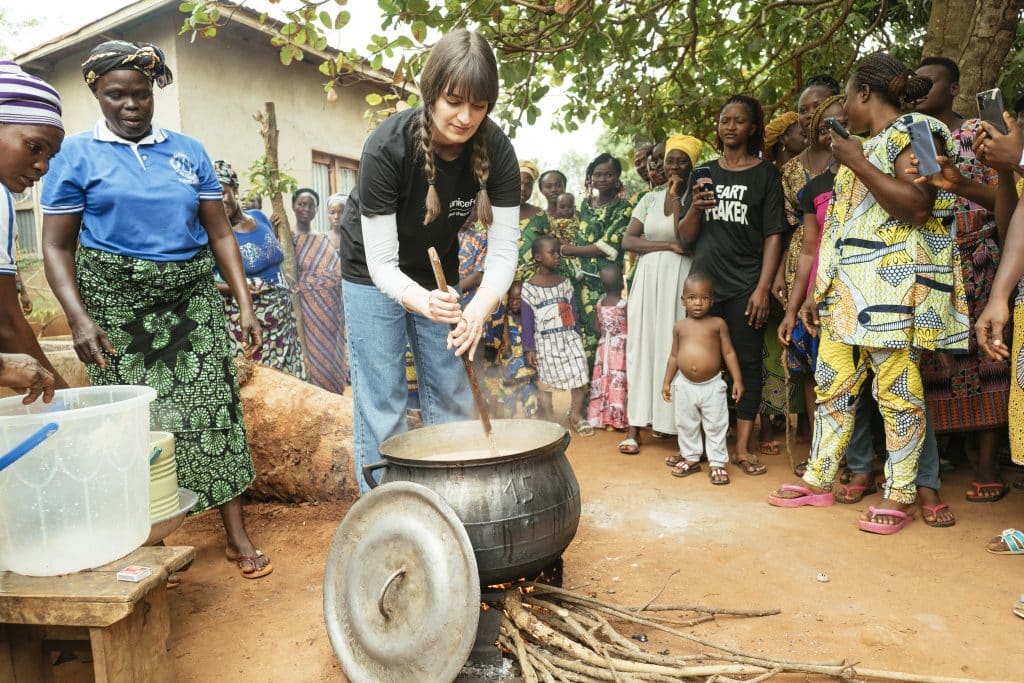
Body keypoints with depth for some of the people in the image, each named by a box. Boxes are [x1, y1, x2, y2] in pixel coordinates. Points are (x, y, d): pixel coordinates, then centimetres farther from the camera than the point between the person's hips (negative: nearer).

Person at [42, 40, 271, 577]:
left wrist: (245, 304, 0)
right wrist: (79, 318, -14)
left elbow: (220, 232, 8)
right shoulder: (77, 155, 3)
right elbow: (56, 247, 0)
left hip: (192, 299, 2)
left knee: (212, 409, -1)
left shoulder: (188, 152, 9)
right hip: (117, 305, -1)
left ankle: (237, 535, 8)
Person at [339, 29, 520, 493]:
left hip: (439, 269, 4)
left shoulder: (496, 150, -22)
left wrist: (480, 308, -41)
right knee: (382, 402, -5)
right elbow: (382, 262, -29)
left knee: (451, 394, 7)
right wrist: (421, 300, -49)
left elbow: (503, 249, -21)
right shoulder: (386, 147, -32)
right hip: (375, 270, -3)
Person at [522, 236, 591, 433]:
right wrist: (529, 348, -8)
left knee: (579, 375, -2)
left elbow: (573, 311, 14)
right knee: (546, 381, 5)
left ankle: (576, 414, 15)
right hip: (545, 342, -4)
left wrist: (578, 335, 16)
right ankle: (548, 420, 18)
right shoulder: (530, 288, -6)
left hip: (570, 337, 4)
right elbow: (527, 321, -5)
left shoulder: (565, 282, 9)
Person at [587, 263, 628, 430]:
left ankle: (602, 418, 15)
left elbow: (598, 329, 6)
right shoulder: (624, 305, -15)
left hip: (604, 347, 5)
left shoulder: (600, 303, 0)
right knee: (619, 383, 2)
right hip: (621, 349, -5)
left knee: (604, 381, 10)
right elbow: (632, 329, -15)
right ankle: (618, 420, 6)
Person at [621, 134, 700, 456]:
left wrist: (676, 197, -10)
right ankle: (636, 425, 2)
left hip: (680, 281, -3)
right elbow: (628, 240, 2)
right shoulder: (650, 199, 13)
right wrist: (668, 245, -10)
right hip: (648, 280, 3)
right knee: (642, 347, 0)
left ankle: (674, 420, 6)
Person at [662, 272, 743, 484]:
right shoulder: (680, 326, 4)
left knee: (716, 426, 5)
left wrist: (737, 379, -5)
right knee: (686, 425, 13)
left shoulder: (718, 324, -2)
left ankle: (717, 463, 16)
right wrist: (667, 381, 9)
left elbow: (729, 353, 0)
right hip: (685, 385, 3)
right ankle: (690, 459, 29)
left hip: (712, 385, -2)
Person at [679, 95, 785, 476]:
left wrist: (763, 289, -11)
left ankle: (743, 448, 6)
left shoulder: (766, 173, 5)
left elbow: (773, 234, -2)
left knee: (748, 363, 0)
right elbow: (686, 236, 12)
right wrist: (695, 208, -9)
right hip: (703, 283, 3)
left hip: (745, 286, -2)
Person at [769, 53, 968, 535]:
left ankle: (901, 496, 8)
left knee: (896, 390, -4)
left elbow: (918, 208, -18)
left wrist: (855, 162, -13)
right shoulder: (865, 145, 21)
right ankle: (818, 480, 17)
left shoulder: (915, 130, -4)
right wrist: (821, 289, 19)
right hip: (848, 285, 9)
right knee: (832, 382, 8)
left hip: (894, 283, -8)